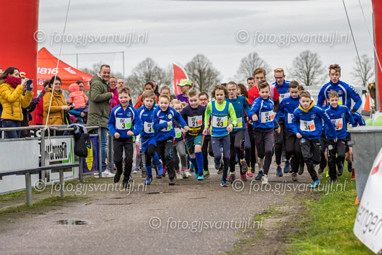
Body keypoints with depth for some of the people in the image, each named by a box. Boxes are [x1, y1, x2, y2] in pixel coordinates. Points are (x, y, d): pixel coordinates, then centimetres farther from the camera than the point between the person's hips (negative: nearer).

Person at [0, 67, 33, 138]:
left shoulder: (16, 87, 20)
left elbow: (25, 104, 15)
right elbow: (11, 98, -17)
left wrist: (29, 91, 4)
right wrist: (21, 87, -12)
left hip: (18, 120, 7)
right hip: (9, 120, -7)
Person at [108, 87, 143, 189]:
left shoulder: (133, 111, -8)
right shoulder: (115, 110, -7)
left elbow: (139, 125, -6)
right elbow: (110, 123, 4)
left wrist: (134, 132, -23)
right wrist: (114, 132, -12)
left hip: (128, 138, 0)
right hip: (118, 138, 0)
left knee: (129, 159, -5)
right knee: (117, 159, 1)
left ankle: (126, 179, 13)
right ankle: (119, 171, 36)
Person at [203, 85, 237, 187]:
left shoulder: (228, 105, -8)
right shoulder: (210, 105, -6)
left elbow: (234, 119, -7)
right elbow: (207, 113, 16)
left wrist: (231, 125, -29)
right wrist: (206, 126, 11)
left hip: (225, 134, 1)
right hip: (214, 135, 0)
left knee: (226, 157, -2)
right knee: (217, 155, -19)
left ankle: (224, 179, 16)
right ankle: (217, 162, 20)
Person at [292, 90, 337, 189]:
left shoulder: (317, 110, -19)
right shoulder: (297, 112, -11)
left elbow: (328, 121, -8)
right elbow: (295, 122, 11)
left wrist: (333, 135, 0)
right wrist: (296, 132, -6)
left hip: (315, 137, -1)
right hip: (303, 137, 1)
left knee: (316, 160, 4)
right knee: (307, 157, -17)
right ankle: (315, 180, -6)